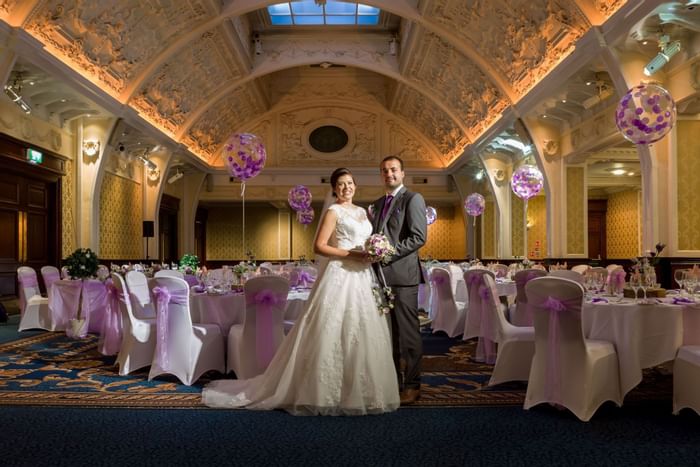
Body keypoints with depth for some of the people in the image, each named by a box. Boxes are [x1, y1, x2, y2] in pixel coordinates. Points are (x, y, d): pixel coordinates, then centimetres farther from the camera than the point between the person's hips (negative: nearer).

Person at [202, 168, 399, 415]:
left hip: (362, 278, 8)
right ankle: (327, 392, 7)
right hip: (340, 277, -8)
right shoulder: (333, 212, -4)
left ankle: (359, 391, 21)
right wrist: (350, 254, -18)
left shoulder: (362, 212, 18)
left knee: (361, 334, 9)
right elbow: (319, 246, -12)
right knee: (333, 334, -4)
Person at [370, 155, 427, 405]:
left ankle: (412, 385, 10)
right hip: (380, 275, 7)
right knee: (389, 333, 11)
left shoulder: (413, 199, -1)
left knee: (408, 333, 0)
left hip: (402, 274, -7)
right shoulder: (376, 204, 21)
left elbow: (419, 237, -11)